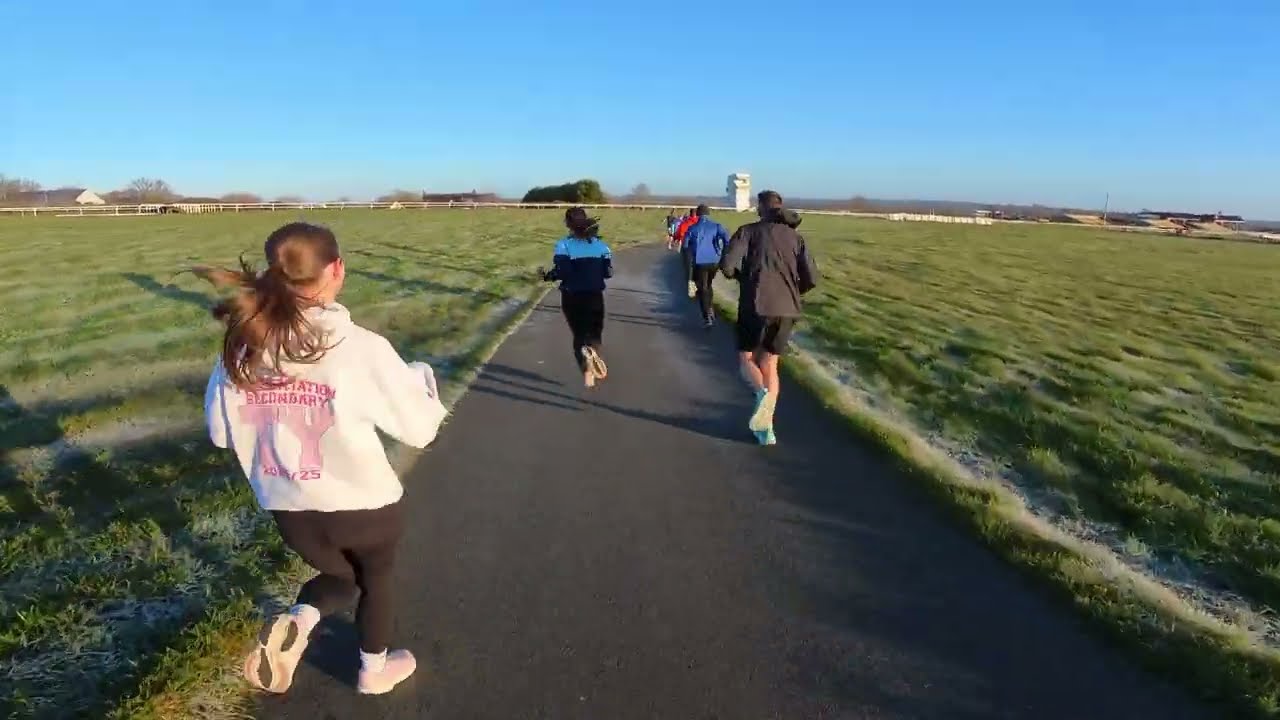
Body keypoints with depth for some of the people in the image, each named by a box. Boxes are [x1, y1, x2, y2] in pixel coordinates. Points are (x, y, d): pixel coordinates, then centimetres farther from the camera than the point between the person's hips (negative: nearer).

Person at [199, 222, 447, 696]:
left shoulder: (242, 347, -10)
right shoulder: (361, 348, -24)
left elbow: (220, 431, 4)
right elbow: (421, 428, -14)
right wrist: (421, 376, 4)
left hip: (289, 508, 4)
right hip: (364, 504, -3)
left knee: (338, 575, 31)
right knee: (376, 580, 26)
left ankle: (293, 625, 3)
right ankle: (374, 670, 45)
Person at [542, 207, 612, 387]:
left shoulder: (564, 245, -10)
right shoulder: (600, 244, 0)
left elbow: (561, 271, -20)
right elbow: (608, 273, -1)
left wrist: (548, 276, -1)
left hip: (572, 298, -1)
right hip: (595, 297, 1)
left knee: (579, 334, 14)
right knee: (594, 332, 17)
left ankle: (587, 371, -11)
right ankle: (593, 351, -20)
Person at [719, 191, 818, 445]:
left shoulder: (748, 231, 3)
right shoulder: (795, 237, 12)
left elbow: (727, 265, -10)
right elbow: (811, 278, 5)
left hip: (756, 305, -3)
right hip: (787, 309, 4)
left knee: (747, 359, 15)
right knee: (770, 364, 14)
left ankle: (763, 393, -18)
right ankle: (766, 428, 9)